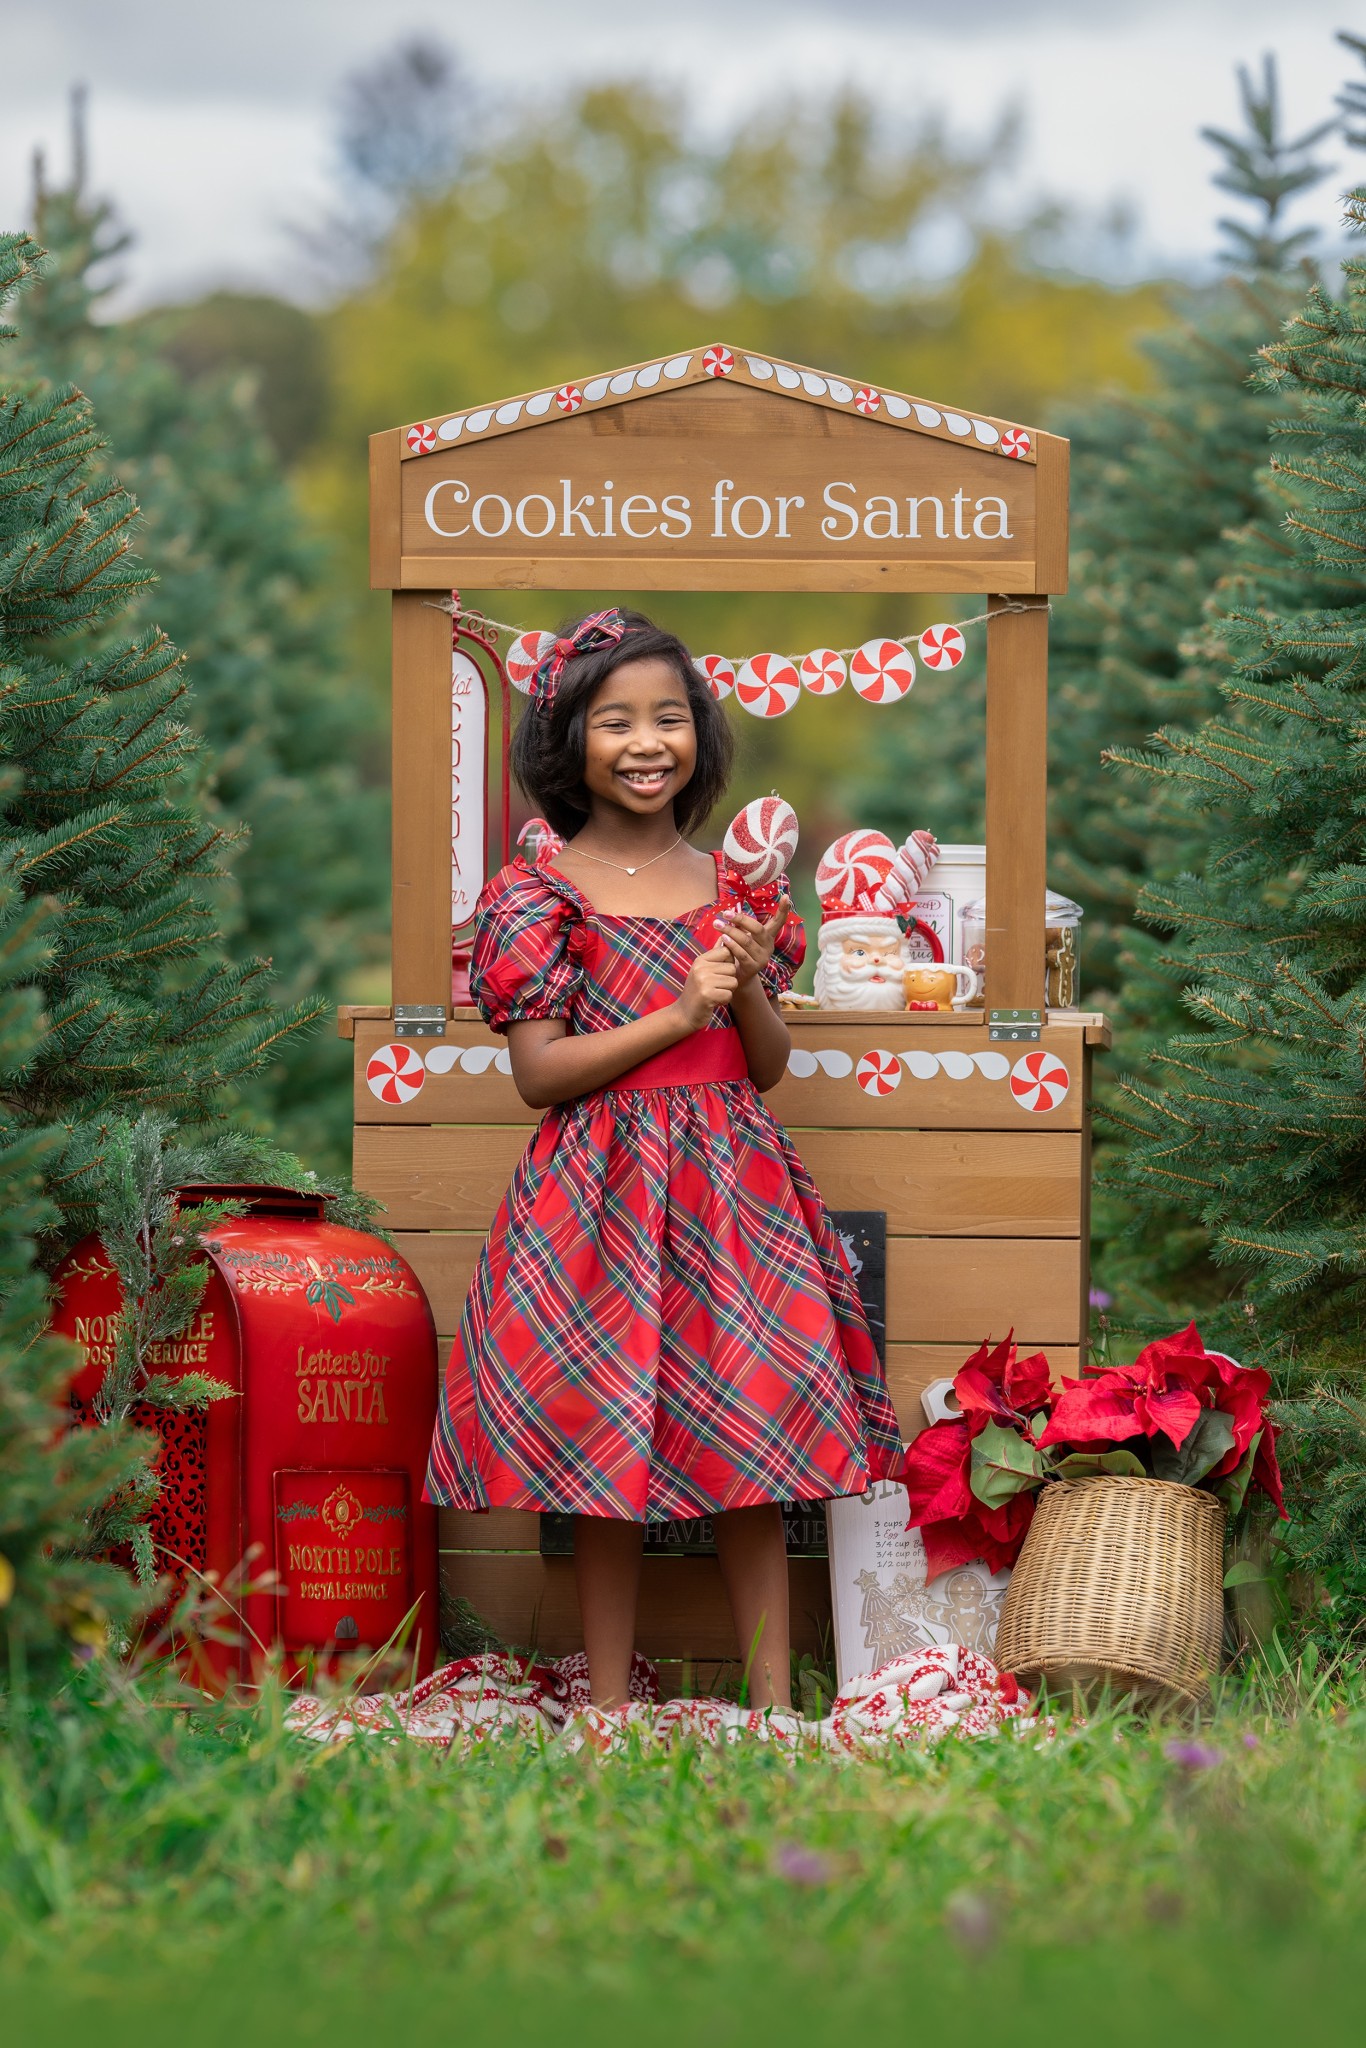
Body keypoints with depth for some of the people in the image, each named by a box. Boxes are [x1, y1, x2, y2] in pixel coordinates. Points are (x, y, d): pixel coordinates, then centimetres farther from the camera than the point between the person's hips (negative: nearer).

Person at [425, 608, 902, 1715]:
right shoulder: (540, 893, -3)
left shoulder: (734, 885, 9)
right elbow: (539, 1073, -8)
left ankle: (774, 1701, 8)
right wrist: (678, 1014, -15)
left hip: (733, 1187, 3)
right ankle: (609, 1706, 10)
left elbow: (768, 1068, 12)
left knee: (758, 1449, 2)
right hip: (602, 1199, -3)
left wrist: (749, 986, -8)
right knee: (606, 1456, 0)